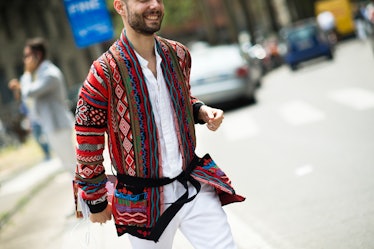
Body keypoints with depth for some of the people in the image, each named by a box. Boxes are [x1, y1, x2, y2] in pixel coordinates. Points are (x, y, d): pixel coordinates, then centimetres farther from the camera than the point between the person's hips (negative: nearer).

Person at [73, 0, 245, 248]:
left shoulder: (178, 54, 1)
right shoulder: (104, 72, -16)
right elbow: (87, 147, -8)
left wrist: (202, 111, 0)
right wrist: (97, 203, -1)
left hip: (194, 186, 4)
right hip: (144, 202, -4)